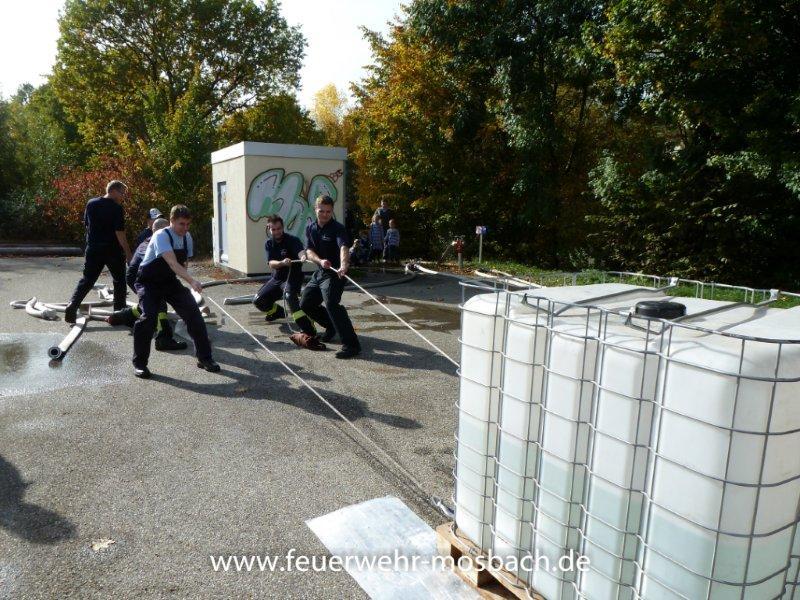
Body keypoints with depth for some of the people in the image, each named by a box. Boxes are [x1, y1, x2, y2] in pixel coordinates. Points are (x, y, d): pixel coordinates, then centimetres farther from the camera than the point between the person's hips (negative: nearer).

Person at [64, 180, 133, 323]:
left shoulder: (91, 204, 7)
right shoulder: (117, 208, -12)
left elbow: (86, 224, 14)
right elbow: (120, 233, -16)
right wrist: (128, 254, -12)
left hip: (93, 249, 5)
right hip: (113, 250, -5)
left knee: (87, 280, 11)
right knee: (119, 280, 11)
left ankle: (72, 305, -6)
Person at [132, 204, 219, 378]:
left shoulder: (186, 237, -5)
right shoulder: (161, 236, -26)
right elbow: (173, 263, -41)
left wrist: (186, 282, 3)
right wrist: (192, 281, -54)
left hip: (170, 281, 6)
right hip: (149, 282, -6)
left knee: (193, 314, -5)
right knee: (148, 317, -24)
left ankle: (204, 358, 8)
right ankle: (139, 363, -4)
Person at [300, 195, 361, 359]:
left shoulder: (338, 228, -14)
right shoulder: (310, 229, 6)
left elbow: (344, 247, -33)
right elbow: (309, 252, -5)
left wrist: (343, 265, -53)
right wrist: (320, 261, -28)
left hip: (334, 273, -8)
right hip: (319, 272, 8)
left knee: (331, 303, -27)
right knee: (305, 304, 15)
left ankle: (351, 344, -27)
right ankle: (332, 326, 36)